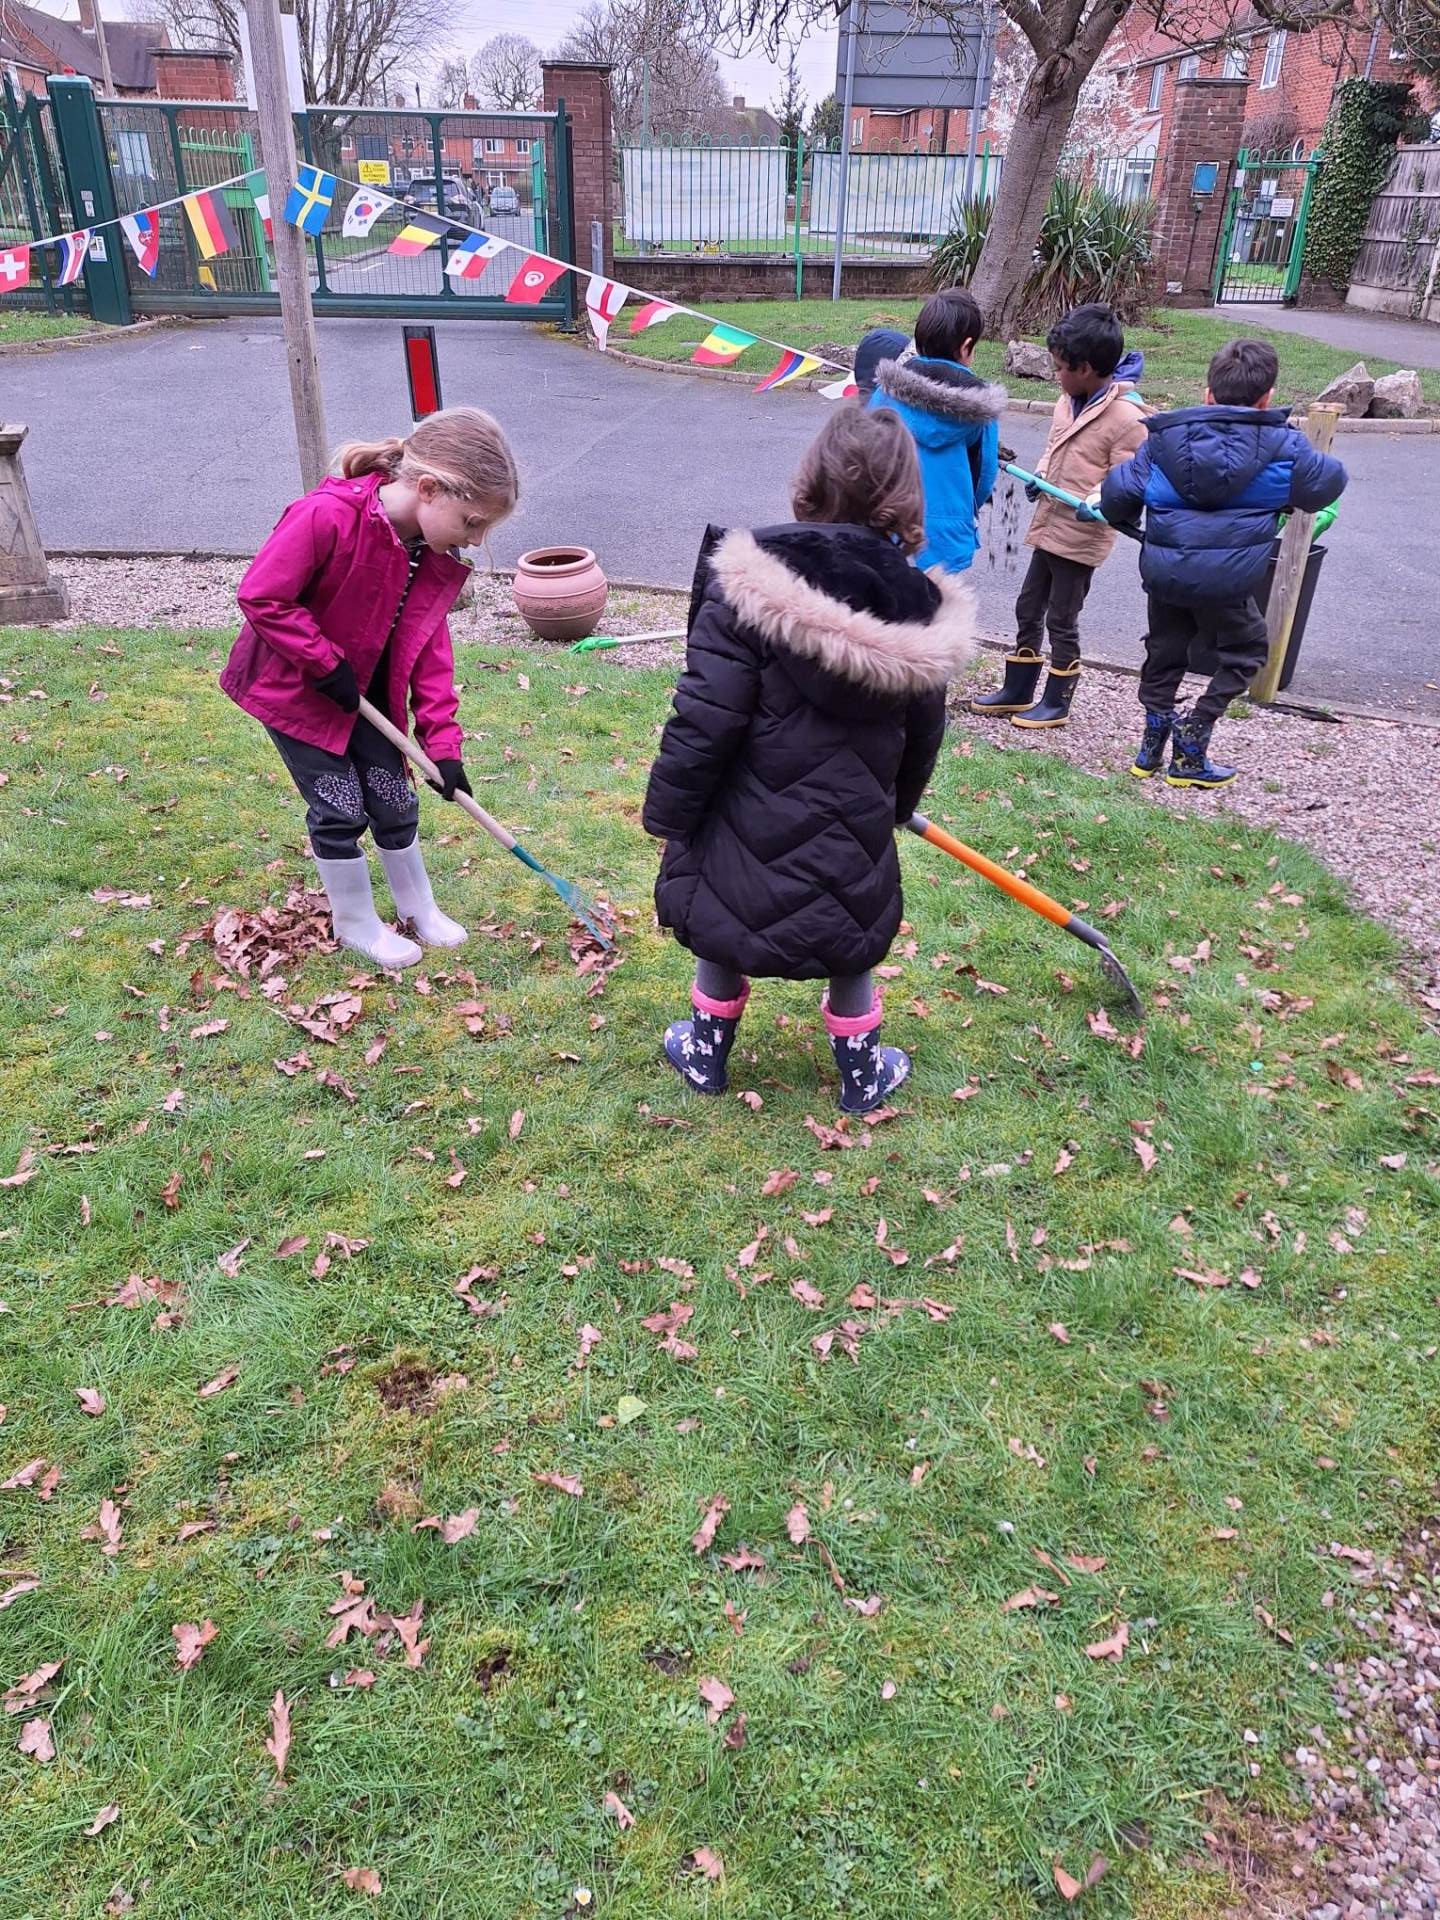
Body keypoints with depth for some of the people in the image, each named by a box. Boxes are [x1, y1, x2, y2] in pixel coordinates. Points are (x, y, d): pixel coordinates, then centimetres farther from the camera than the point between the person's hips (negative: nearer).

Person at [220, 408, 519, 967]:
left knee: (395, 799, 10)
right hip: (294, 689, -6)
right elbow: (261, 596, -28)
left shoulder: (436, 556, -10)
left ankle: (418, 906, 32)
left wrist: (442, 742, -9)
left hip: (367, 693, 6)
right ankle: (356, 923, 21)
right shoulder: (327, 516, -32)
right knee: (341, 808, -1)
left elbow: (428, 647, -4)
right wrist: (327, 666, -24)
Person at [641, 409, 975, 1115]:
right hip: (854, 849, 3)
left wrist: (667, 815, -5)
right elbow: (920, 742, 8)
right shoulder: (919, 612, -4)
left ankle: (706, 1054, 43)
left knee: (723, 940, 24)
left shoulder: (749, 583, -19)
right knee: (850, 951, 26)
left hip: (750, 839, -2)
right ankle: (861, 1073, 42)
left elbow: (702, 723, -19)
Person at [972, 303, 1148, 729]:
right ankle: (1016, 691, 27)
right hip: (1048, 527, 8)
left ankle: (1056, 703, 17)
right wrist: (1039, 477, 0)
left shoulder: (1128, 417, -17)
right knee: (1028, 610, 14)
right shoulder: (1069, 401, 6)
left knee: (1062, 621, 2)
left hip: (1081, 537, -8)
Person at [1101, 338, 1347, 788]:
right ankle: (1191, 743, 9)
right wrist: (1291, 501, 32)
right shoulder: (1282, 445, 0)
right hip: (1226, 578, -3)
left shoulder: (1165, 437, 3)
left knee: (1164, 651, 22)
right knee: (1245, 651, 17)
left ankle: (1152, 746, 23)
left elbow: (1119, 492, 0)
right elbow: (1329, 482, 12)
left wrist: (1116, 515, 22)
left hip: (1164, 569, 3)